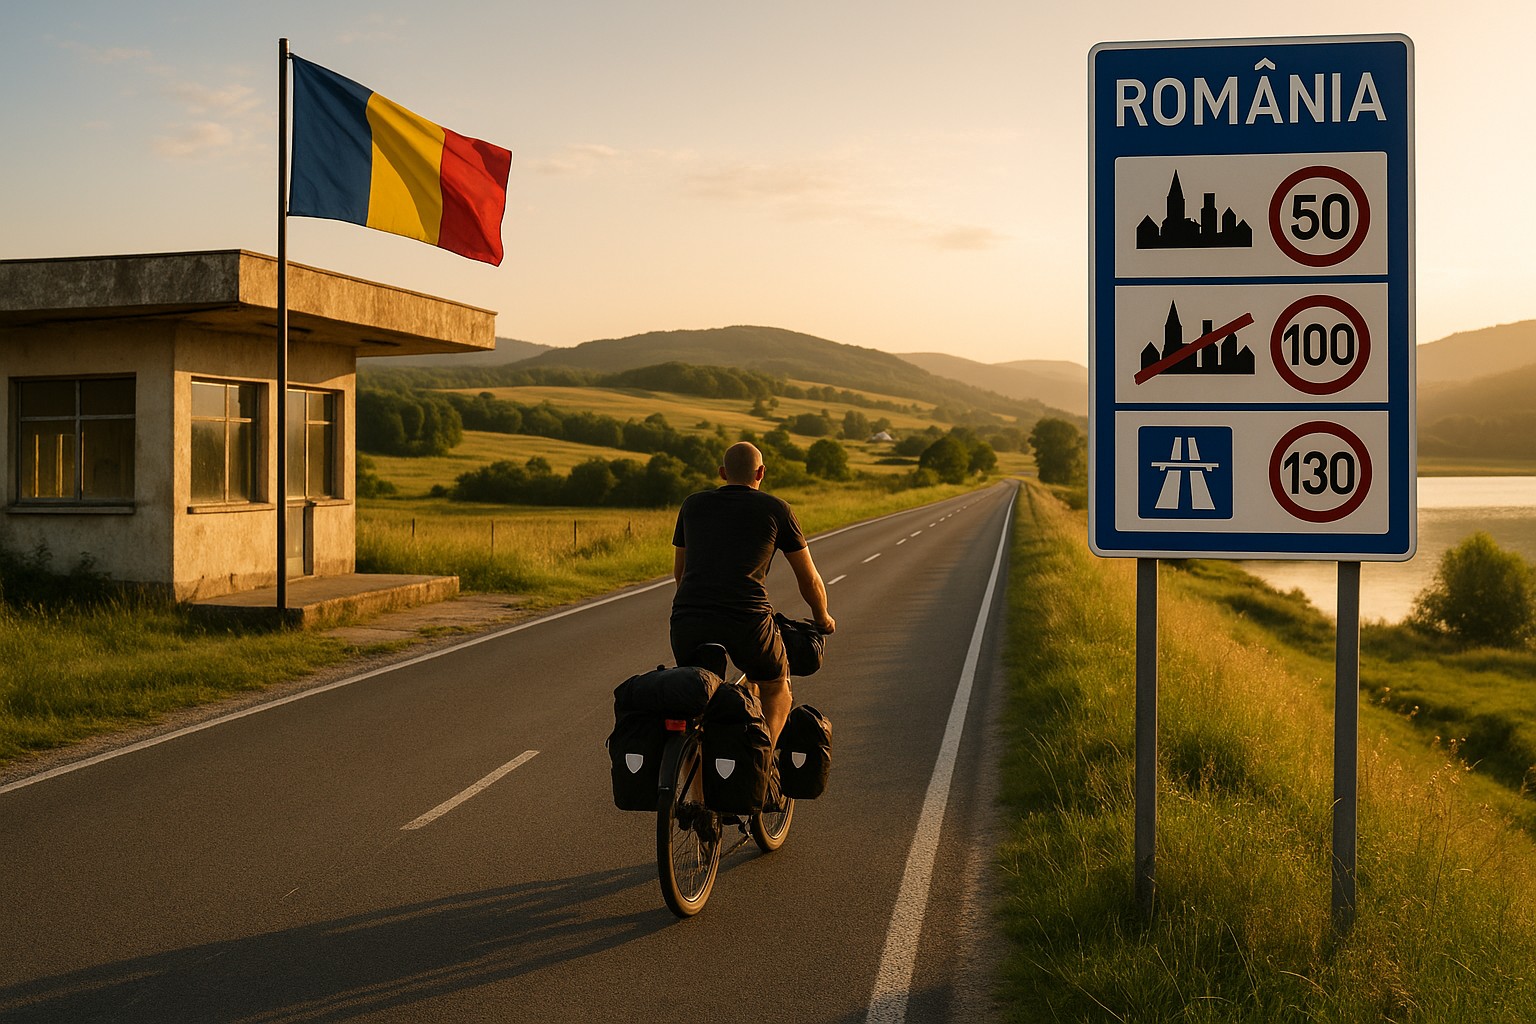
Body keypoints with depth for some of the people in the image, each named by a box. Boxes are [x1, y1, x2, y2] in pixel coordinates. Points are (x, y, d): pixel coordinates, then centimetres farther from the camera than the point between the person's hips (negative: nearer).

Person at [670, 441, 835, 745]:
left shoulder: (693, 504, 21)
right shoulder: (776, 509, 13)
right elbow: (809, 579, 19)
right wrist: (823, 619, 38)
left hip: (687, 618, 2)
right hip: (747, 618, -2)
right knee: (777, 690, 23)